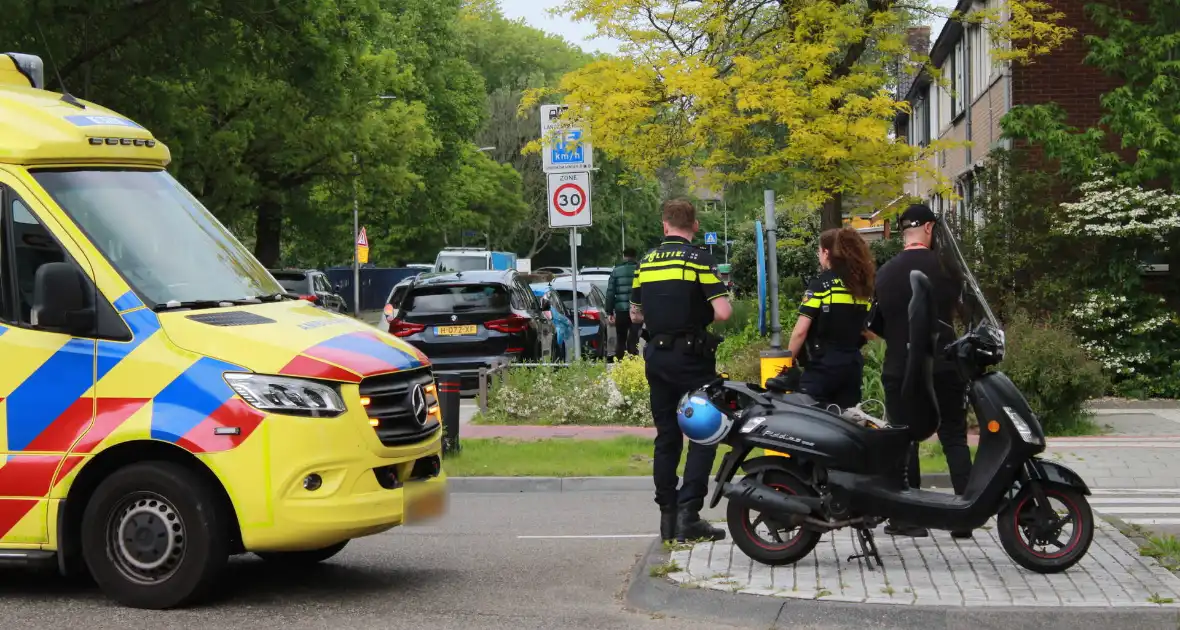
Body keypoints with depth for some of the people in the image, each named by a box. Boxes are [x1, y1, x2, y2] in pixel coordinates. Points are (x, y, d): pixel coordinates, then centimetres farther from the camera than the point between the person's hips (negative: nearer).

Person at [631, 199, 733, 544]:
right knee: (703, 434, -2)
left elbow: (635, 314, 15)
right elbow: (723, 311, -16)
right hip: (691, 356, -6)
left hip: (656, 355, 6)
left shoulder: (646, 262, 9)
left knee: (666, 437, 10)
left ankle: (667, 516, 11)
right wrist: (701, 316, 4)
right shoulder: (699, 258, -9)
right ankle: (689, 512, -12)